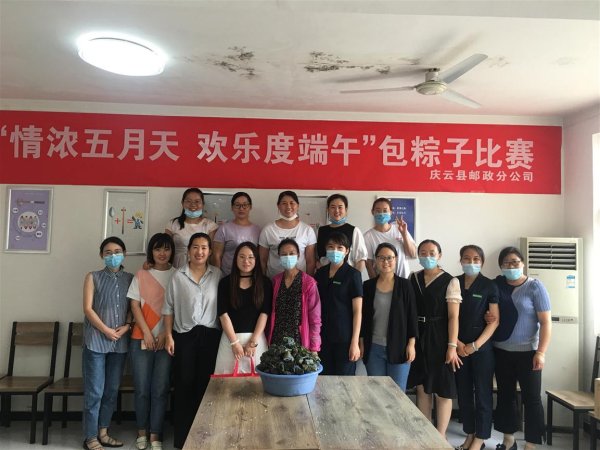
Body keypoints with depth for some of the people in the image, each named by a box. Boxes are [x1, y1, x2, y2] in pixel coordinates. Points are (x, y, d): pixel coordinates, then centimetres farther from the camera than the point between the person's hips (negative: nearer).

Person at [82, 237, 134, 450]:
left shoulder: (130, 278, 8)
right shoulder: (93, 277, 2)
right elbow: (88, 309, -5)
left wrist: (126, 326, -9)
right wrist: (107, 331, -12)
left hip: (120, 342, 3)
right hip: (96, 340, -3)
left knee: (112, 389, 10)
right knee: (95, 390, -1)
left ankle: (102, 432, 23)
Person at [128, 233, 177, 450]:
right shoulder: (141, 275, 7)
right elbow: (135, 305, 2)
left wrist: (166, 333, -10)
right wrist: (147, 333, -7)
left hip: (167, 339, -1)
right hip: (142, 339, 1)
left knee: (160, 389, 1)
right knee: (142, 388, 5)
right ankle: (142, 432, 21)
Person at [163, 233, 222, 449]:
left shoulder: (217, 275, 2)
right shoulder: (178, 276, 0)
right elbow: (169, 308, 3)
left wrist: (224, 335, 1)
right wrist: (169, 336, -3)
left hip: (210, 335, 1)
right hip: (184, 336, -1)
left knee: (205, 383, 6)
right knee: (184, 385, 5)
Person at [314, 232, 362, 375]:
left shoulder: (352, 274, -7)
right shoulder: (320, 273, 7)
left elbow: (358, 311, -8)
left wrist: (355, 342, -12)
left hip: (344, 339, -4)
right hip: (323, 337, 4)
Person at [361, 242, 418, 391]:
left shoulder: (405, 285, -2)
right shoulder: (367, 286, 3)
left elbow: (412, 316, -2)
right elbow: (363, 317, 6)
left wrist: (411, 344, -6)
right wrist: (361, 343, 4)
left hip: (399, 347, -2)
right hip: (373, 347, 2)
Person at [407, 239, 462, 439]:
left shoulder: (450, 281, -6)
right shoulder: (413, 278, 7)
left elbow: (453, 316, -9)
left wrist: (452, 346, -15)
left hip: (439, 338, -4)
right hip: (418, 337, 4)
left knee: (442, 389, 3)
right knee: (422, 387, 12)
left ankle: (440, 436, 17)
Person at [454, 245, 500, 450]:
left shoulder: (489, 286, -3)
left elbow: (495, 320, -6)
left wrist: (475, 345, -12)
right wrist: (456, 342, -6)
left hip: (482, 348, -3)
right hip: (458, 347, 3)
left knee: (482, 393, 4)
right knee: (463, 392, 10)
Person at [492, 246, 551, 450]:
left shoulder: (535, 286, -6)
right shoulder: (496, 286, 3)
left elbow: (545, 322, -9)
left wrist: (540, 352, -15)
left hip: (527, 352, -4)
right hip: (501, 351, 4)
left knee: (531, 398, 1)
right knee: (505, 396, 13)